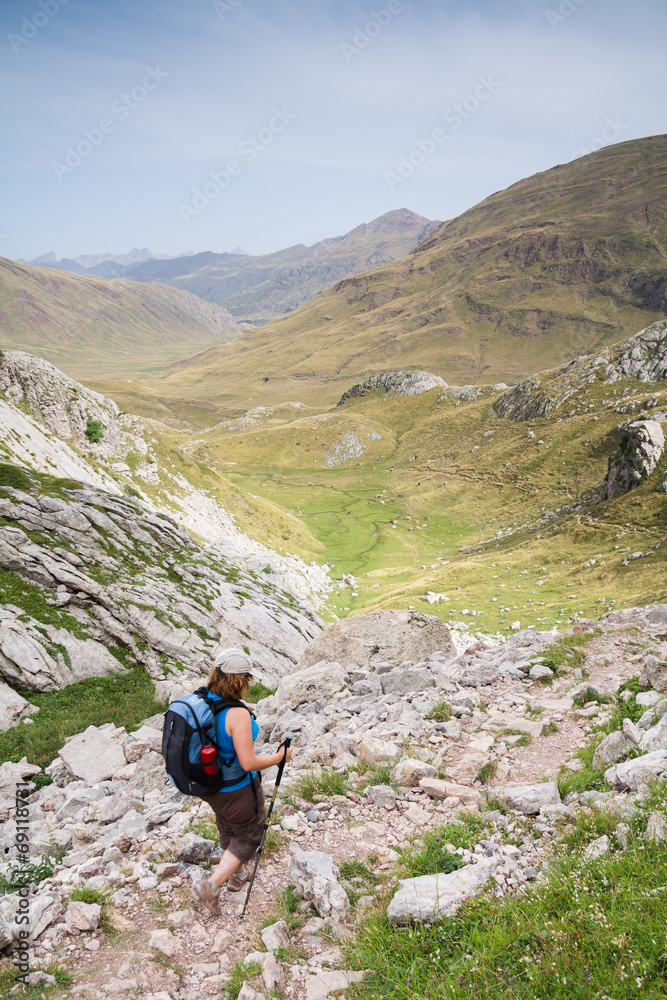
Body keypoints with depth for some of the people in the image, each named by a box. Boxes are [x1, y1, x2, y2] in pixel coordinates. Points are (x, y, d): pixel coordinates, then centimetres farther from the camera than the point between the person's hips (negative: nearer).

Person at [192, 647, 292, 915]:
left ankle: (237, 875, 53)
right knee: (249, 834, 20)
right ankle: (211, 886, 15)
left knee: (228, 830, 31)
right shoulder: (237, 714, -33)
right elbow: (248, 763, -30)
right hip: (236, 790, -7)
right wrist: (279, 756, -15)